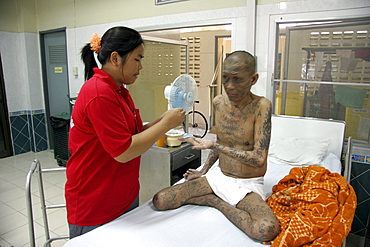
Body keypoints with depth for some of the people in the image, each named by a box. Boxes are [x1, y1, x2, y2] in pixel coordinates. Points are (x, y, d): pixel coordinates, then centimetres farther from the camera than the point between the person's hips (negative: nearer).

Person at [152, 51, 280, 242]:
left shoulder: (261, 106, -19)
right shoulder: (218, 102, -1)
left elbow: (259, 158, -23)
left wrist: (214, 146, -27)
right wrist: (204, 170, 13)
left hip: (247, 184, -3)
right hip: (218, 176, 4)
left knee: (267, 229, -35)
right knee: (159, 200, -10)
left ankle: (218, 202, -8)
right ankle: (219, 198, 2)